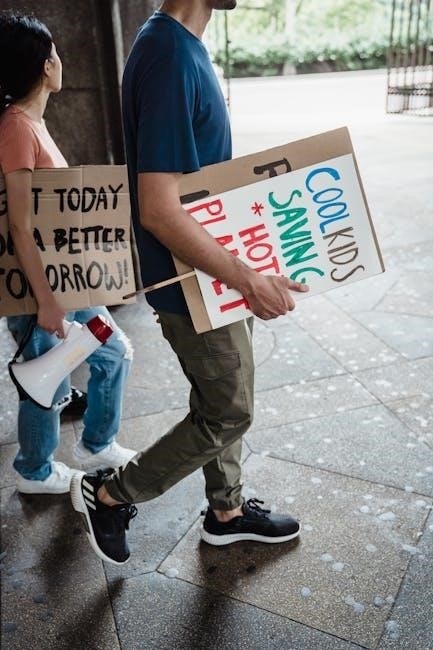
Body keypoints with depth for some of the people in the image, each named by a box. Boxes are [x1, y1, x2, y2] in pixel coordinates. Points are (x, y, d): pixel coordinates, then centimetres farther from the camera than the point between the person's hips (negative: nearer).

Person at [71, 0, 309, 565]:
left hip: (213, 273, 9)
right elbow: (158, 211, -30)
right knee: (226, 416, 7)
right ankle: (109, 495, 24)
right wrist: (249, 281, -27)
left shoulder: (182, 46, 8)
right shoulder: (170, 58, -24)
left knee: (220, 402, 20)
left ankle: (227, 512, 41)